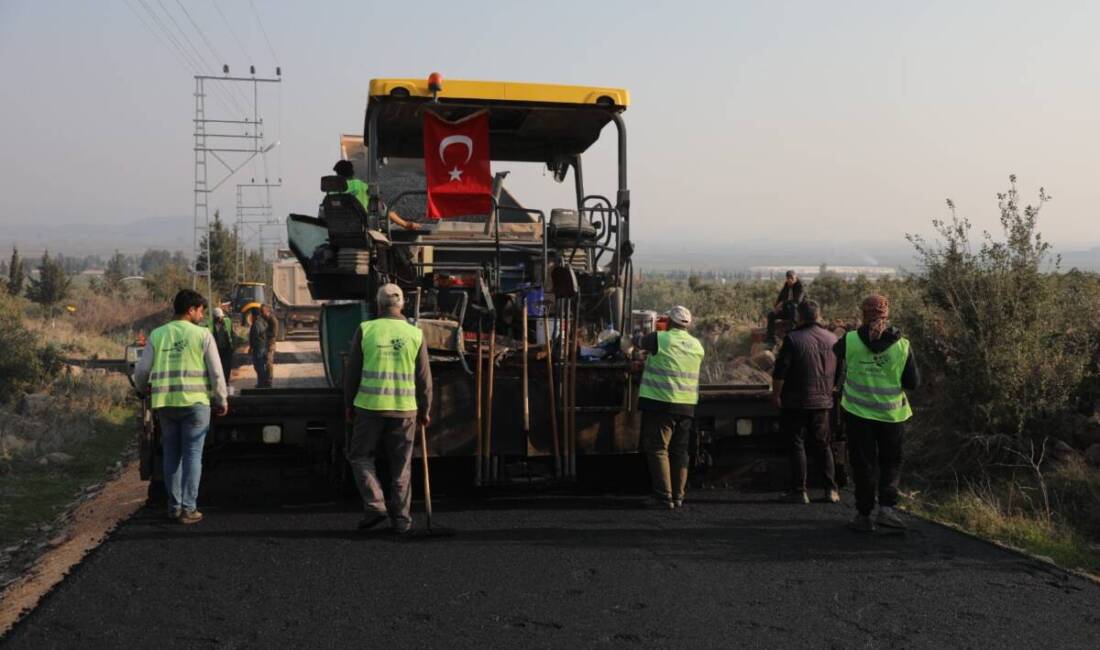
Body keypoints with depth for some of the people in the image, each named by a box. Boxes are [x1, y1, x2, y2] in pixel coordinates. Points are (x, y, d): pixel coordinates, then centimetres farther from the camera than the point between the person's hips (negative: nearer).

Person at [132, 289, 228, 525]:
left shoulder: (157, 335, 7)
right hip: (195, 402, -3)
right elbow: (216, 372, -3)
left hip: (165, 403, 4)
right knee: (192, 455, 2)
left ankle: (174, 506, 18)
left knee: (171, 455, 14)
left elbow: (141, 371, 7)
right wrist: (222, 400, 10)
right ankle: (188, 509, 1)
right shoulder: (202, 335, -3)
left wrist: (144, 389, 29)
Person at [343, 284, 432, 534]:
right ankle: (401, 519, 11)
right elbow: (424, 378, 2)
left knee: (361, 456, 14)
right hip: (404, 409, 2)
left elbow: (352, 372, 0)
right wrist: (424, 411, 14)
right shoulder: (415, 334, 0)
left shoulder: (365, 330, -3)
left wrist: (350, 405, 12)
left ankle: (375, 505, -1)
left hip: (370, 407, -1)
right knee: (400, 465, 10)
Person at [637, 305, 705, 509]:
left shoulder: (660, 339, -8)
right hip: (687, 406, 6)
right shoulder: (697, 345, 9)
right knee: (679, 452, 12)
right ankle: (678, 496, 15)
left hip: (660, 403, -6)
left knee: (658, 449, -2)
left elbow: (640, 343, 8)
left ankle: (664, 496, -6)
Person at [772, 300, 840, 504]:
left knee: (797, 446, 2)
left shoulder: (793, 338, -12)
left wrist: (776, 395, 0)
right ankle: (831, 490, 14)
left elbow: (780, 372, -13)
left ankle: (799, 491, 2)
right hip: (823, 402, 5)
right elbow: (840, 373, 13)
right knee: (823, 446, 14)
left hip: (796, 403, -5)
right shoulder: (833, 339, 5)